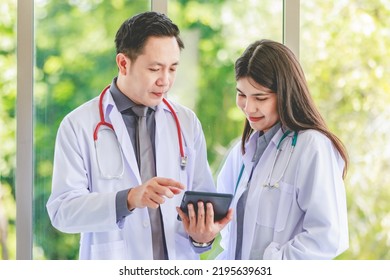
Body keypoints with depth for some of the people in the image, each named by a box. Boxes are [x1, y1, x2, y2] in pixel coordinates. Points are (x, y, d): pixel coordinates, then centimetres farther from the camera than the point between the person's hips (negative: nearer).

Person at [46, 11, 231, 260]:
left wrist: (203, 234, -16)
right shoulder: (79, 125, -5)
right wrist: (129, 199, -25)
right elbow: (62, 210, -12)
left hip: (179, 267, 3)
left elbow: (204, 198, 5)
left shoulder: (187, 123, 5)